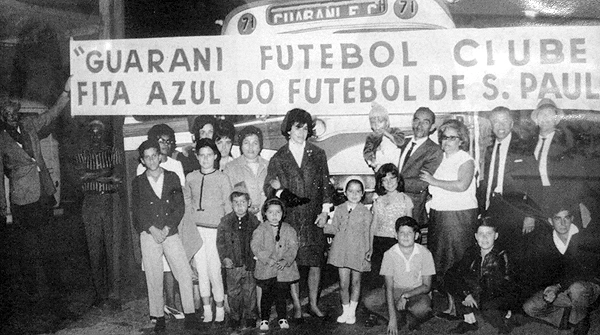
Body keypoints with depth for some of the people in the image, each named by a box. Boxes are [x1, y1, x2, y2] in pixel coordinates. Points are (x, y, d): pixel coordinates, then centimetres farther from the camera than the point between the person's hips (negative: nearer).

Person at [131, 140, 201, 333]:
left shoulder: (172, 178, 8)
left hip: (171, 233, 0)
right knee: (154, 278, 2)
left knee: (185, 273, -7)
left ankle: (190, 314, 2)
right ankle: (159, 317, 12)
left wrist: (167, 228, -8)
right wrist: (152, 229, -11)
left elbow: (180, 206, 2)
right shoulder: (138, 183, 7)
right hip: (149, 235, 0)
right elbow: (137, 210, 2)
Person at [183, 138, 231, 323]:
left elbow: (229, 207, 0)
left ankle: (220, 310, 8)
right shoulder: (191, 177, 7)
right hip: (196, 230, 3)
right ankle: (206, 309, 16)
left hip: (215, 230, -3)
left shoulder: (222, 178, -2)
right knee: (201, 271, 5)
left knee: (215, 271, -7)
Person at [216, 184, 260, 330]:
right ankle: (235, 316, 24)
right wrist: (224, 258, -7)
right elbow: (220, 241, 2)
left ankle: (250, 316, 23)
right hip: (232, 264, 0)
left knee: (250, 291, 8)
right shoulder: (225, 221, -1)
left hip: (250, 263, 0)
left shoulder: (254, 221, -1)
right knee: (233, 292, 9)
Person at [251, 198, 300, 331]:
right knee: (267, 295, 6)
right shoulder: (261, 229, -2)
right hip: (266, 270, -1)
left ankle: (282, 318, 24)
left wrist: (286, 260, -20)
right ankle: (264, 319, 19)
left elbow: (293, 247, -4)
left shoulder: (289, 229, 2)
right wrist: (267, 259, -22)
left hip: (284, 269, 1)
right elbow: (255, 246, -11)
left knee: (281, 294, 8)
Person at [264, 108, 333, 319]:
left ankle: (313, 304, 20)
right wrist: (281, 192, -16)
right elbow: (268, 187, 5)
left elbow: (326, 184, 8)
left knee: (316, 262, 4)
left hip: (314, 219, 1)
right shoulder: (278, 158, 5)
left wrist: (325, 211, 0)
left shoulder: (317, 154, 8)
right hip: (289, 220, -1)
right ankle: (296, 306, 15)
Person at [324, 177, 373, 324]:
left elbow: (367, 234, 2)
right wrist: (323, 225, -6)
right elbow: (334, 228, 9)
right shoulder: (339, 209, 5)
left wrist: (367, 251, -1)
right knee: (343, 283, 2)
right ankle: (345, 311, 20)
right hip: (342, 250, 1)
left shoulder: (365, 212, -1)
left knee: (355, 281, 10)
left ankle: (352, 311, 24)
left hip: (357, 251, -1)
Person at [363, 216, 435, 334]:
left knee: (422, 308, -37)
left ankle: (410, 317, 0)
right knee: (369, 301, -25)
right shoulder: (390, 254, -13)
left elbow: (427, 286, -7)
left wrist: (406, 296, -22)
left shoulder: (425, 254, -13)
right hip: (396, 291, 1)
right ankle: (399, 316, -3)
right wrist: (392, 318, -22)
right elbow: (389, 287, -15)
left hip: (417, 293, -1)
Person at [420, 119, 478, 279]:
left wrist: (434, 181, -16)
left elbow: (462, 185, -23)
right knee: (436, 255, 10)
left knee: (454, 258, -4)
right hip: (438, 213, 7)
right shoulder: (441, 158, 13)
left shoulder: (465, 159, -7)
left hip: (459, 215, -7)